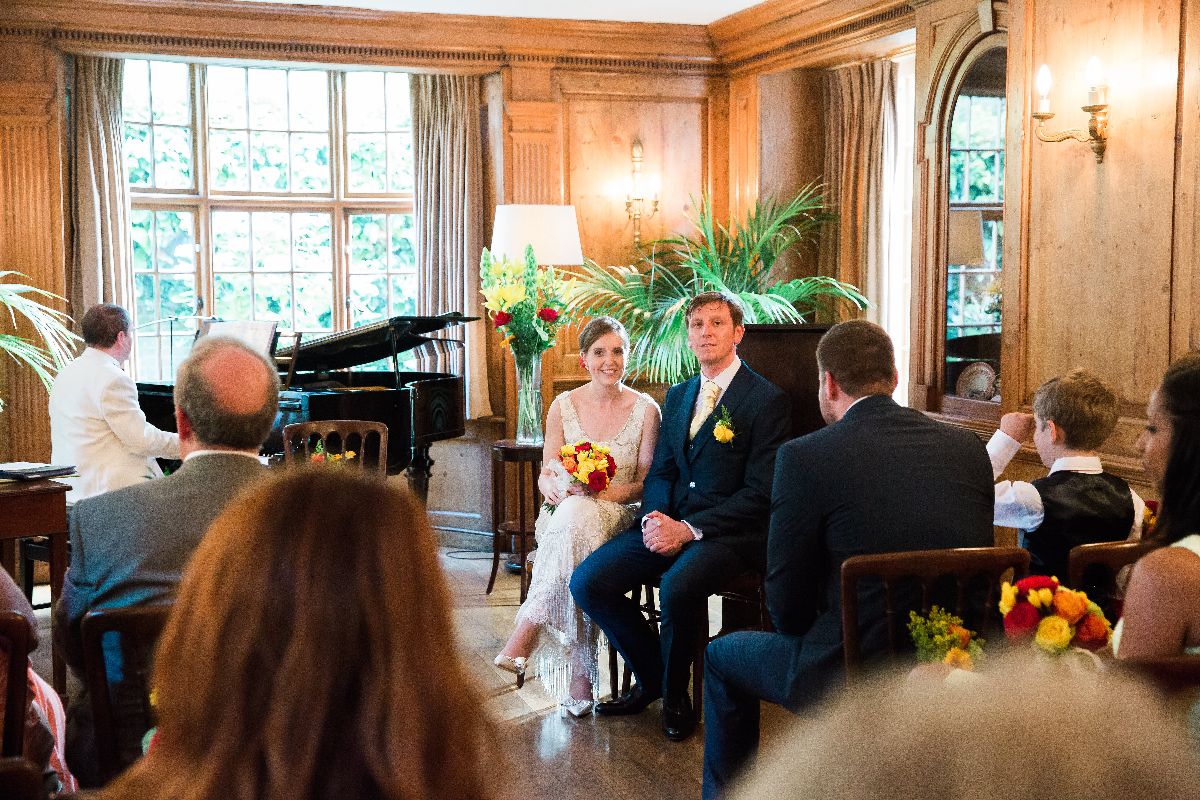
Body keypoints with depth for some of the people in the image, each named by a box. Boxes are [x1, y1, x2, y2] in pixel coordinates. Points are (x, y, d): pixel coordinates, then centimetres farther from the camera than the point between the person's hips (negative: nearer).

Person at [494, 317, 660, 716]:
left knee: (577, 518, -39)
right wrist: (558, 488, -16)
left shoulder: (645, 409, 2)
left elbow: (646, 484, 1)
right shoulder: (563, 406, 7)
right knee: (572, 515, -38)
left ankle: (528, 628, -35)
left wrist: (600, 493, -17)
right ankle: (579, 676, -38)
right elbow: (545, 476, 9)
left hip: (618, 518, -1)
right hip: (564, 515, 2)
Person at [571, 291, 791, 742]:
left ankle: (675, 693, -6)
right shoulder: (678, 396, 17)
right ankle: (650, 677, 9)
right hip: (671, 523, 7)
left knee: (677, 588, -35)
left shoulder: (767, 399, -6)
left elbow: (760, 493, -12)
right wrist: (654, 518, -6)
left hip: (730, 531, -6)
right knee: (587, 582, -12)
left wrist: (690, 529, -19)